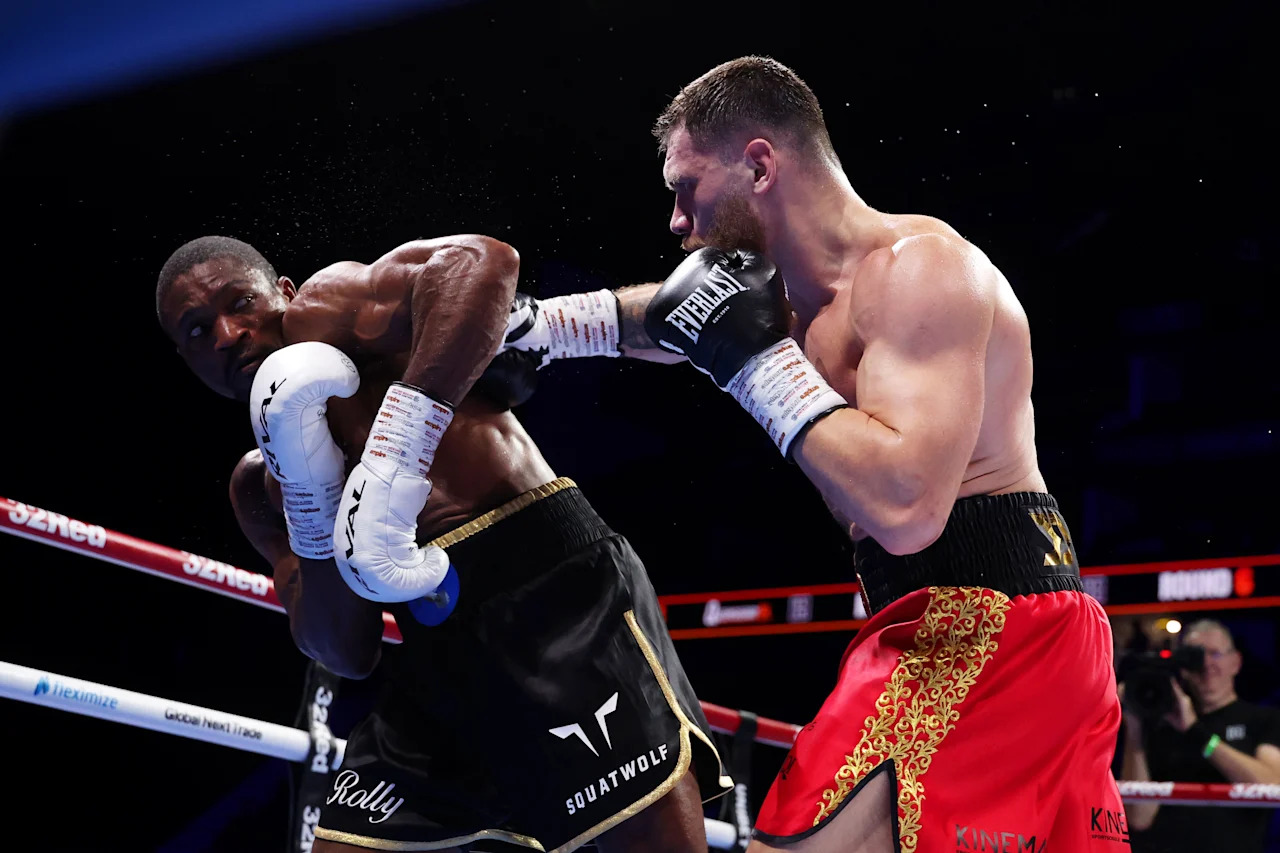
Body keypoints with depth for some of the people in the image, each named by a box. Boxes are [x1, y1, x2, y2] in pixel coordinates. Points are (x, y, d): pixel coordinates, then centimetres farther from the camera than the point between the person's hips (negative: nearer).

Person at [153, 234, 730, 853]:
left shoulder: (325, 309, 4)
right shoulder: (258, 485, 22)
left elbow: (479, 261, -19)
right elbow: (346, 653, 10)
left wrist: (390, 473, -24)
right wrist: (308, 496, -4)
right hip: (436, 662, 8)